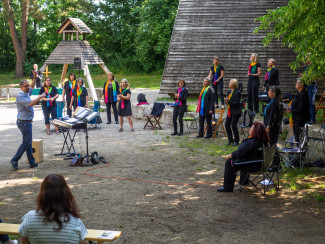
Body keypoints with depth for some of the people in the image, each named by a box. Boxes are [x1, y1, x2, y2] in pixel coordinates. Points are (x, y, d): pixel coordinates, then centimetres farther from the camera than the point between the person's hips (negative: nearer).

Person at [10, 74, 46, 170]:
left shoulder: (27, 93, 10)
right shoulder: (20, 96, -19)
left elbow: (32, 86, 31)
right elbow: (31, 103, -33)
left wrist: (34, 78, 17)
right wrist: (41, 96, -23)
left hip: (27, 121, 10)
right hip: (24, 122, -10)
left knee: (28, 142, 11)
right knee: (26, 142, -7)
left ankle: (32, 162, 15)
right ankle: (15, 160, -1)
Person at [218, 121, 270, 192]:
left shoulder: (250, 142, -29)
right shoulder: (262, 141, 1)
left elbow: (239, 153, -25)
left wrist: (229, 156, -7)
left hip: (252, 166, -10)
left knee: (229, 162, -6)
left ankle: (227, 187, -2)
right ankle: (244, 181, 50)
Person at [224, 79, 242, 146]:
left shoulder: (237, 93, -14)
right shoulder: (229, 92, 10)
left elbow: (236, 103, -18)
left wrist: (229, 101, -25)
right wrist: (227, 102, -7)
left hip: (236, 112, -8)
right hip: (230, 111, 8)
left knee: (233, 125, -5)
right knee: (227, 124, 5)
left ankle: (236, 141, 10)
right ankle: (230, 139, 19)